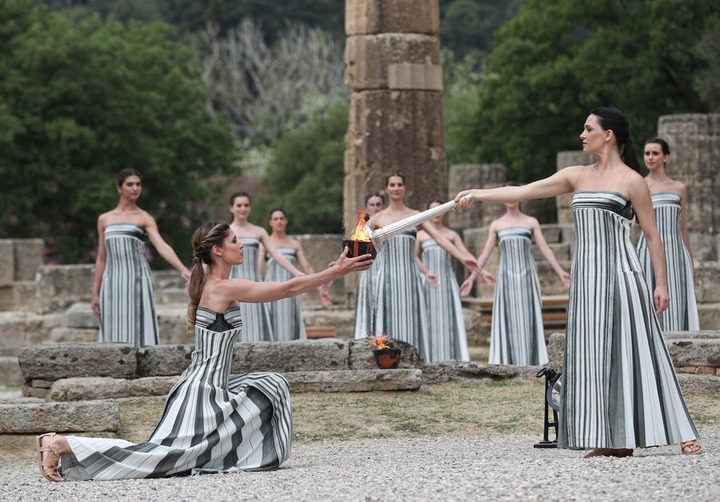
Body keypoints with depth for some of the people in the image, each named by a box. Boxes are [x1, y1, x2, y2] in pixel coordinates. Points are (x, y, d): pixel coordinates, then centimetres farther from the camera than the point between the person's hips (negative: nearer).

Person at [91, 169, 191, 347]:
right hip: (112, 284, 3)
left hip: (137, 281, -3)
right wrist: (95, 293, 11)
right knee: (115, 334, 1)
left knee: (137, 330, -7)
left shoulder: (144, 218, 2)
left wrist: (183, 270, -28)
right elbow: (101, 259, 16)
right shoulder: (104, 219, 13)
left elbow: (162, 247, -12)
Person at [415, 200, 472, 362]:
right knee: (430, 318, -4)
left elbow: (466, 255, 1)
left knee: (448, 318, -5)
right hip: (428, 283, 0)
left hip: (447, 281, 0)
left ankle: (449, 359, -6)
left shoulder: (452, 235, 9)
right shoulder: (420, 235, 10)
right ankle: (430, 359, -4)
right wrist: (426, 272, -12)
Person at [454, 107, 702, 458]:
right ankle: (613, 441, 5)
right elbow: (523, 192, 10)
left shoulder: (631, 181, -3)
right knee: (594, 356, 2)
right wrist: (476, 195, 4)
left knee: (631, 352, -8)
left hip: (620, 273, -6)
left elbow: (652, 235, -2)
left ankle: (683, 434, -4)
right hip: (586, 275, 6)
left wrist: (661, 284, -5)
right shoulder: (577, 176, 12)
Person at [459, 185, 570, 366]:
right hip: (506, 278, 1)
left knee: (528, 320, -4)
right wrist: (472, 278, 5)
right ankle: (507, 363, -4)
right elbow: (485, 254, 11)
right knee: (507, 320, -4)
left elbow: (545, 249, 3)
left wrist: (560, 271, -7)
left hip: (527, 276, -1)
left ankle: (528, 363, -3)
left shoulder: (531, 222, 8)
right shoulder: (496, 225, 11)